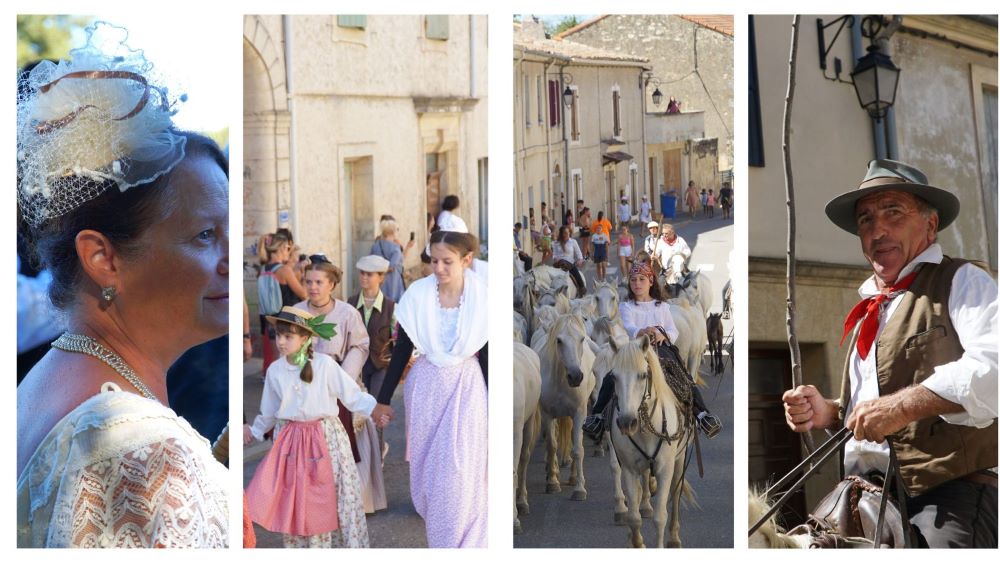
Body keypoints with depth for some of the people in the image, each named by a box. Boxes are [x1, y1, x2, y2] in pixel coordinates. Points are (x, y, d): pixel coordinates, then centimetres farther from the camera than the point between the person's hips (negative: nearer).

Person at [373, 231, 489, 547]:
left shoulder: (481, 299, -13)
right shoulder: (417, 295, -11)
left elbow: (486, 357, -5)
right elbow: (401, 350, -2)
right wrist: (383, 399, 0)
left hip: (466, 389, -2)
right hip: (426, 387, 2)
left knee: (459, 473, -3)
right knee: (427, 469, 12)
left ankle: (461, 545, 14)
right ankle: (438, 538, 37)